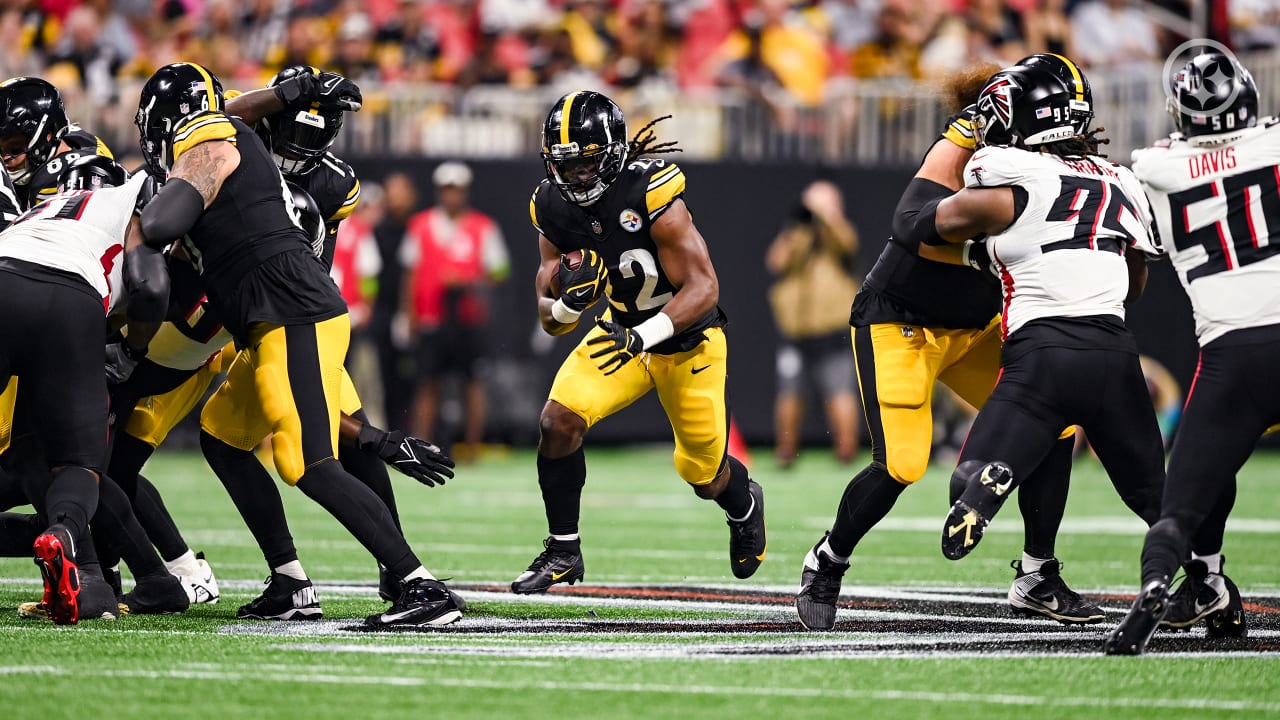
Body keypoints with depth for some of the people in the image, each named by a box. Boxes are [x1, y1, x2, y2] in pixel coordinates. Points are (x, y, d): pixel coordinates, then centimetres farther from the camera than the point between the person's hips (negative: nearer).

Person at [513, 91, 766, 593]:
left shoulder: (651, 193, -31)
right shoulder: (553, 209, -13)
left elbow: (704, 288, -30)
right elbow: (550, 320, -8)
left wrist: (643, 335, -42)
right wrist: (568, 301, -33)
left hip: (688, 339, -4)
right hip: (623, 329, 4)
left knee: (704, 476, 10)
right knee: (558, 420, -20)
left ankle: (745, 504, 49)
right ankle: (563, 552, -3)